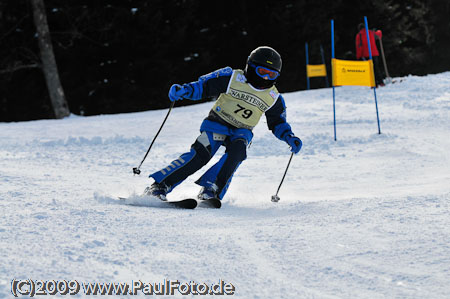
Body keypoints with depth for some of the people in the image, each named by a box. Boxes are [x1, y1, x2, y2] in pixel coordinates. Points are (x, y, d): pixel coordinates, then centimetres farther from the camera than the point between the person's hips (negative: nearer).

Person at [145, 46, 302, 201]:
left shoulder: (274, 98, 3)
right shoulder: (232, 78, -8)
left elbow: (278, 122, 16)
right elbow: (203, 86, -7)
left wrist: (289, 137, -2)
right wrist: (185, 89, -25)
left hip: (241, 132, 3)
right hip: (217, 124, -3)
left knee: (237, 151, -32)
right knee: (200, 154, -25)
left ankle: (211, 188, -32)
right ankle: (159, 185, -21)